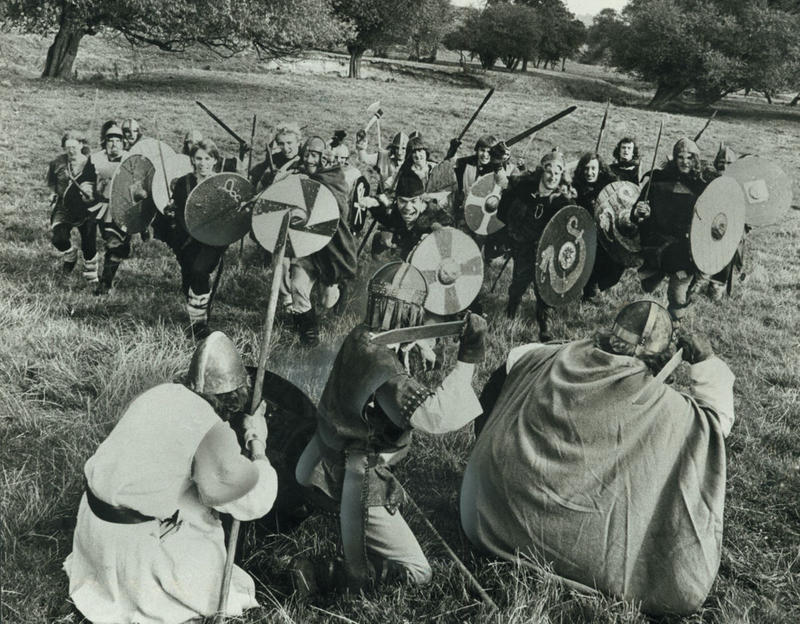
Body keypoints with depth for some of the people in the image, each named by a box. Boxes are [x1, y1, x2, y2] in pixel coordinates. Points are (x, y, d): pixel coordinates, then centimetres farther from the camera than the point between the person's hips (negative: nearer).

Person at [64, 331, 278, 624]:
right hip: (132, 536, -6)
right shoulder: (213, 431, -21)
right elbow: (255, 500, -14)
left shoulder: (160, 393, 0)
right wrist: (258, 441, -2)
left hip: (94, 512, 7)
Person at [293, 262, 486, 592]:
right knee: (416, 572, 0)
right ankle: (321, 575, -8)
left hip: (327, 463, 9)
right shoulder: (385, 371, -30)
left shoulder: (358, 338, -3)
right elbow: (436, 415, -38)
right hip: (358, 482, -9)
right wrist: (467, 361, -35)